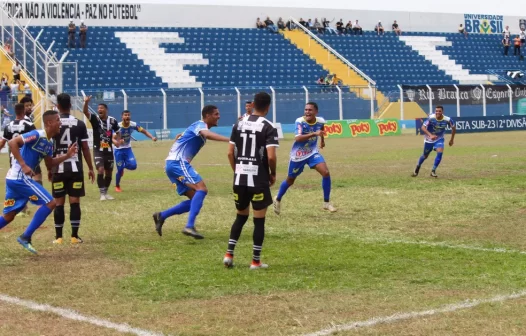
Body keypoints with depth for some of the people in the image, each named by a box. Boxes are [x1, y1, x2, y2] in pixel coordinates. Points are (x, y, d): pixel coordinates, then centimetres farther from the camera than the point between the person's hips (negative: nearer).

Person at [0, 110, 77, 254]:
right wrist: (23, 165, -26)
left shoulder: (49, 142, 13)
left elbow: (50, 164, 22)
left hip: (15, 178, 10)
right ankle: (25, 237, -6)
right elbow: (12, 142, -23)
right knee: (49, 203, -9)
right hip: (20, 178, -10)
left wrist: (67, 155, 9)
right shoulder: (37, 135, -16)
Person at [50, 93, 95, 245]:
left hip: (58, 168, 0)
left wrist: (49, 168, 12)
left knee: (59, 203, 5)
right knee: (75, 202, 4)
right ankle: (75, 236, 4)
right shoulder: (79, 124, -1)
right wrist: (90, 168, 9)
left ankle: (58, 236, 7)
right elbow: (85, 148, 0)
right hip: (75, 168, 0)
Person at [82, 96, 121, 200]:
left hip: (109, 150, 3)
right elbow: (85, 112, -25)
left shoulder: (112, 121, -1)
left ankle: (105, 192, 28)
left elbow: (117, 132, 15)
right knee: (100, 170, -17)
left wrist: (118, 141, -5)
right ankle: (102, 194, -9)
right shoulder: (95, 119, -8)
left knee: (109, 172, 11)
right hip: (98, 150, -3)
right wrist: (86, 102, -44)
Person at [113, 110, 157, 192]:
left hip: (128, 149, 3)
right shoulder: (118, 126, -24)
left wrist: (152, 137, -22)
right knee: (119, 169, -3)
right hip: (119, 150, -3)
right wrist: (117, 142, -56)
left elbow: (144, 131, -4)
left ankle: (123, 166, 22)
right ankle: (117, 186, 23)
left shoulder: (133, 125, -12)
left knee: (133, 166, -15)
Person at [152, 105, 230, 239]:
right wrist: (229, 140, -48)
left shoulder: (200, 127, 22)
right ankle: (190, 226, -31)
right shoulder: (200, 125, -10)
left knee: (195, 198, 8)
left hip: (174, 164, 10)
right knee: (201, 189, -23)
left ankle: (161, 216, 9)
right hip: (177, 162, -10)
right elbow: (208, 134, -34)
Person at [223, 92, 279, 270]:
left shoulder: (239, 124, 6)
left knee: (241, 216, 20)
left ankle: (229, 254, 12)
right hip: (259, 179, -5)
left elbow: (230, 153, 6)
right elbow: (271, 156, -17)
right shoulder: (269, 127, -9)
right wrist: (273, 174, 0)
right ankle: (256, 261, 8)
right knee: (259, 220, 5)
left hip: (240, 177, 5)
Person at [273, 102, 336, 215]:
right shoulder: (300, 121, -24)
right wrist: (314, 134, -49)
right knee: (290, 180, 13)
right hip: (298, 155, -3)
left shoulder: (320, 121, -10)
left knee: (326, 173, -18)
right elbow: (297, 138, -39)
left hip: (313, 153, 3)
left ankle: (326, 203, -5)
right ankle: (278, 200, 41)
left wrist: (322, 140, 30)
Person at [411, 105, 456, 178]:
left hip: (439, 139, 1)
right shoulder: (431, 118, -26)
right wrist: (430, 135, -43)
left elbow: (453, 128, -1)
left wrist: (452, 139, 7)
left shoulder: (447, 120, -20)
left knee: (440, 152, -23)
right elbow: (423, 127, -29)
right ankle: (417, 167, 41)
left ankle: (433, 171, -9)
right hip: (429, 139, -1)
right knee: (425, 155, 12)